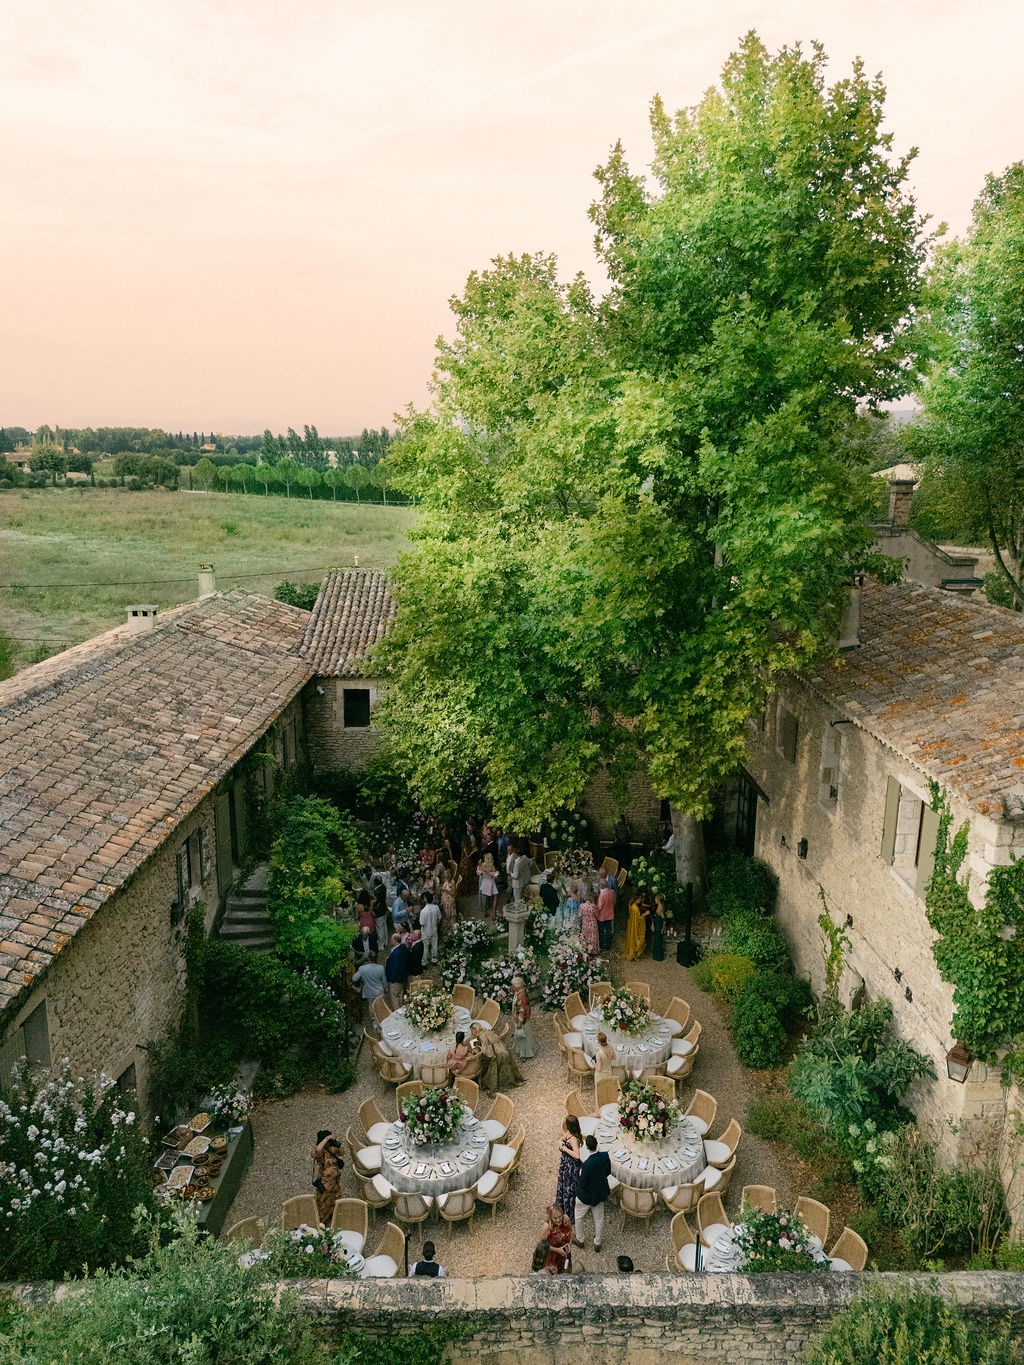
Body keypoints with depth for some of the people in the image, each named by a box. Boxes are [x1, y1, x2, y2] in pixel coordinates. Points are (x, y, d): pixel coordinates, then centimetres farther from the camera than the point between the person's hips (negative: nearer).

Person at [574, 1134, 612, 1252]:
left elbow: (582, 1184, -27)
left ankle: (579, 1240, 42)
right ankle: (597, 1243, 40)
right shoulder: (605, 1156, -21)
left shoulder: (587, 1164, -38)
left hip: (586, 1196, -5)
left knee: (579, 1218, 24)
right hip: (600, 1193, 5)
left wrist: (580, 1175, -10)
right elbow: (608, 1172, -2)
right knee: (599, 1219, 24)